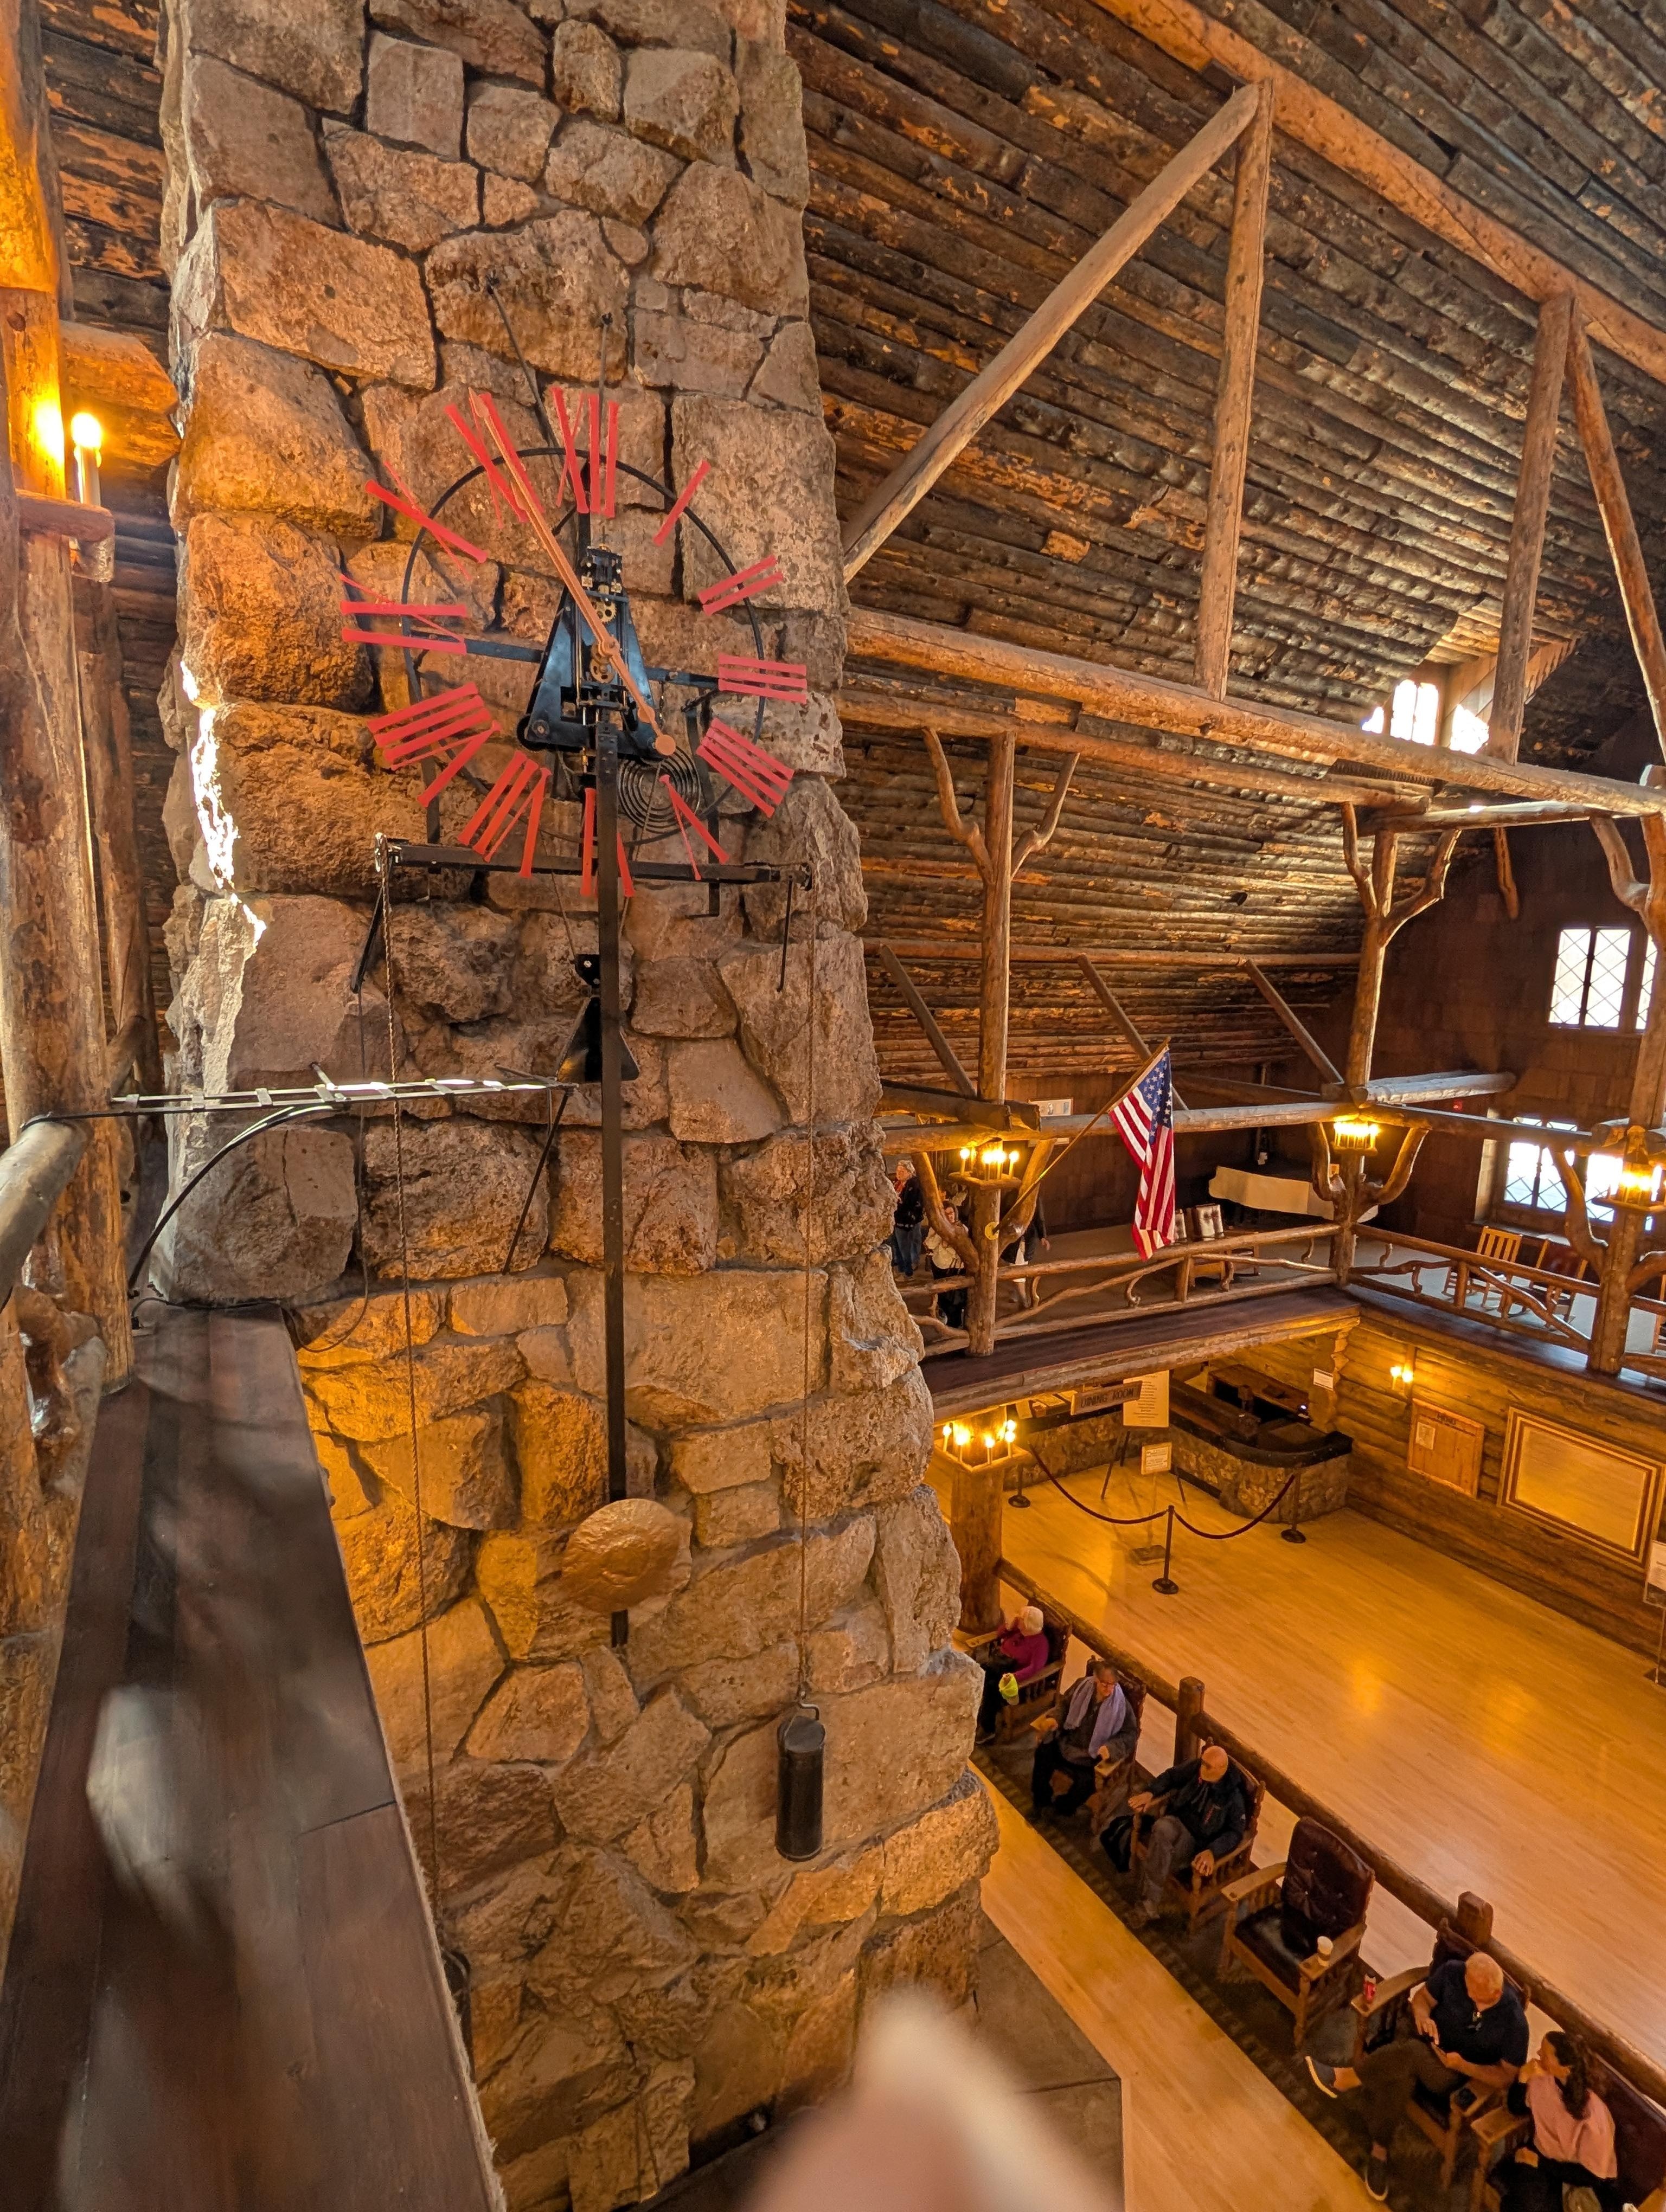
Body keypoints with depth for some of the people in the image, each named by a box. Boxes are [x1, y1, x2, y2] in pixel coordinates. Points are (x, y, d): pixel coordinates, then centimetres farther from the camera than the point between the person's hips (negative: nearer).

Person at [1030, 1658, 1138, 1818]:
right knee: (1043, 1752, -12)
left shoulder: (1121, 1704, -19)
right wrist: (1056, 1719, -9)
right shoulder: (1083, 1687, -10)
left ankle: (1064, 1807, 8)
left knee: (1086, 1781, -25)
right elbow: (1066, 1705, 8)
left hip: (1093, 1754, -3)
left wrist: (1111, 1747, -28)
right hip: (1069, 1742, 3)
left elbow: (1132, 1733, -13)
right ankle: (1041, 1800, 11)